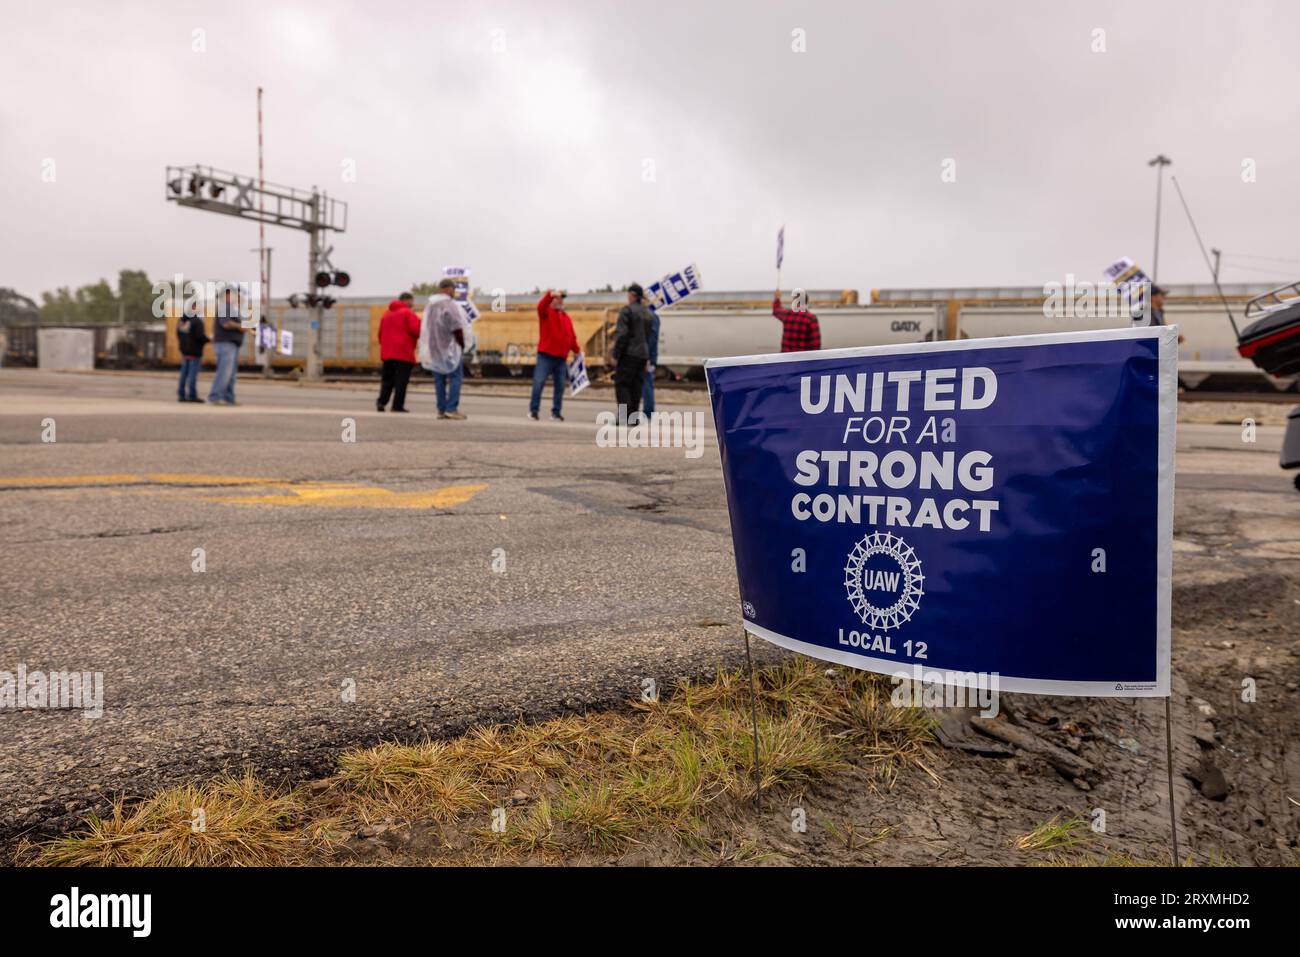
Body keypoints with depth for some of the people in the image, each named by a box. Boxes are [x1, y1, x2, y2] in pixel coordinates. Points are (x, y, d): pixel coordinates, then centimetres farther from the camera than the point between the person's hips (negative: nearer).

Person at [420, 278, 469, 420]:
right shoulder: (449, 305, -13)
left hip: (433, 348, 8)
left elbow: (427, 328, 16)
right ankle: (452, 409, -10)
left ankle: (441, 410, 9)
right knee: (455, 377, -3)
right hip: (448, 347, -8)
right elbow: (457, 328, -15)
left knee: (439, 380, 9)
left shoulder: (429, 305, 13)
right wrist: (462, 345, -3)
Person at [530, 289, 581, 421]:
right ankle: (533, 410, 0)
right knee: (539, 382, -9)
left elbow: (572, 337, 19)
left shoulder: (566, 317, 18)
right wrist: (551, 295, -37)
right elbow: (541, 306, -21)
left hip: (561, 358, 5)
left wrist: (577, 350, 10)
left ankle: (556, 412, 15)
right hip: (545, 355, -5)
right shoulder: (546, 313, 3)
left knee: (560, 386, 6)